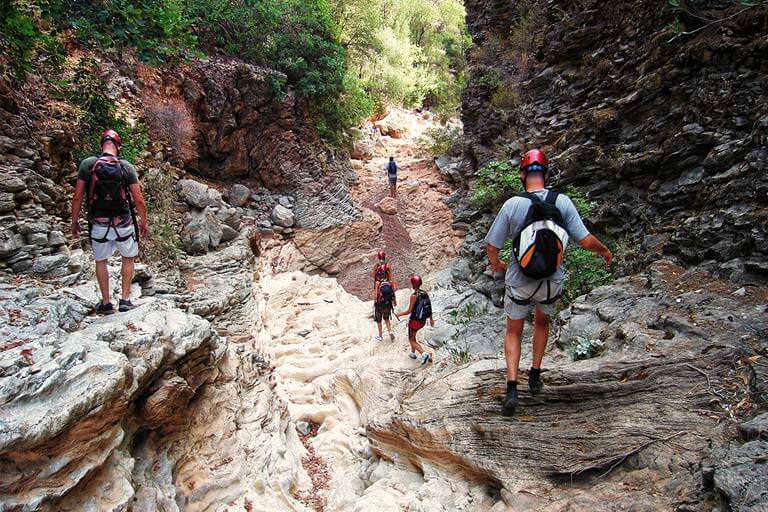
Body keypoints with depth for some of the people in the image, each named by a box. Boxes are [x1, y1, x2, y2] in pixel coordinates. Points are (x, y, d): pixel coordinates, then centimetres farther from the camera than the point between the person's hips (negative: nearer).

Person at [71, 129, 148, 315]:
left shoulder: (87, 164, -5)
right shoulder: (127, 167, -6)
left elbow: (78, 197, -4)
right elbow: (139, 200, -6)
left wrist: (74, 221, 9)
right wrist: (144, 222, 8)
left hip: (98, 225, 1)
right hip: (124, 223, 0)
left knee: (101, 261, 19)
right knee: (128, 259, 20)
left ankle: (106, 303, 22)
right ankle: (125, 299, 18)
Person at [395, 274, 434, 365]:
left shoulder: (414, 295, -22)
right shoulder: (425, 293, -3)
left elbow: (409, 311, -19)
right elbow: (429, 307, 4)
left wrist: (399, 314, -5)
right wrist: (431, 318, 17)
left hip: (414, 321, -7)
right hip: (423, 321, 7)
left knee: (412, 340, 7)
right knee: (412, 335, 30)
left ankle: (424, 354, -12)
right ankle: (413, 353, 39)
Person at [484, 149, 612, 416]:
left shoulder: (512, 204, -15)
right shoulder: (562, 202, -12)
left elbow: (492, 246, -10)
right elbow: (586, 241, -10)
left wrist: (495, 264, 12)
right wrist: (605, 251, 12)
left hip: (519, 283, -2)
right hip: (552, 283, 2)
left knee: (513, 332, 18)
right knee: (542, 322, 31)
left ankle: (512, 387, 6)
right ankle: (535, 374, 37)